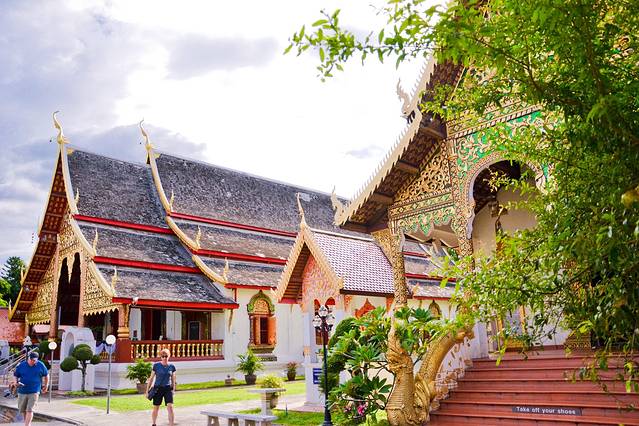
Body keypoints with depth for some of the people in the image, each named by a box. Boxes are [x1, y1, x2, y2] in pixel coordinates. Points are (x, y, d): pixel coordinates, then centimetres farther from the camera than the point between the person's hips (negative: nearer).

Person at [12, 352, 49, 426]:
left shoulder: (40, 365, -2)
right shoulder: (21, 365, 0)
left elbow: (46, 375, 11)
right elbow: (16, 375, 11)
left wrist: (46, 385, 15)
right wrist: (16, 382, -9)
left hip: (34, 392, -3)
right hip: (22, 391, 3)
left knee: (29, 410, -11)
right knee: (22, 410, 12)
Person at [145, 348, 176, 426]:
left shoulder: (172, 367, 1)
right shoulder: (156, 365, -4)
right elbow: (151, 378, 2)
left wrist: (173, 390, 6)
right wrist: (147, 391, 2)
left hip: (168, 389, 0)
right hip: (158, 388, 0)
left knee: (170, 407, -13)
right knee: (156, 408, 12)